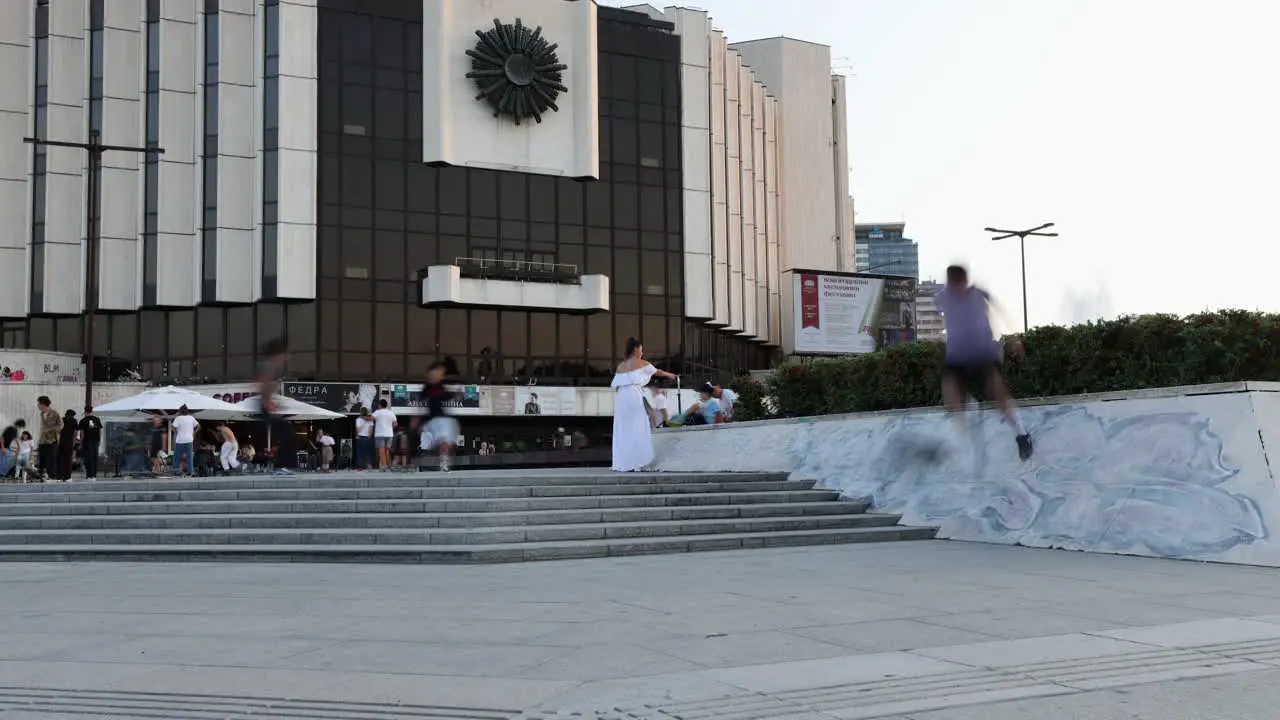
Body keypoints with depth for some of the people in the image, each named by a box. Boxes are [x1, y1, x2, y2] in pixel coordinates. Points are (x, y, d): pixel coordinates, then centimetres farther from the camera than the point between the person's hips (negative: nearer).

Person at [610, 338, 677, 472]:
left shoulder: (621, 365, 18)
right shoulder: (641, 363, 5)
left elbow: (614, 385, 10)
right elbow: (657, 372, 21)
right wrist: (669, 374, 39)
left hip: (620, 397, 5)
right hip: (634, 395, -5)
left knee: (623, 430, 7)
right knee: (637, 429, -1)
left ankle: (622, 463, 6)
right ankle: (634, 462, -5)